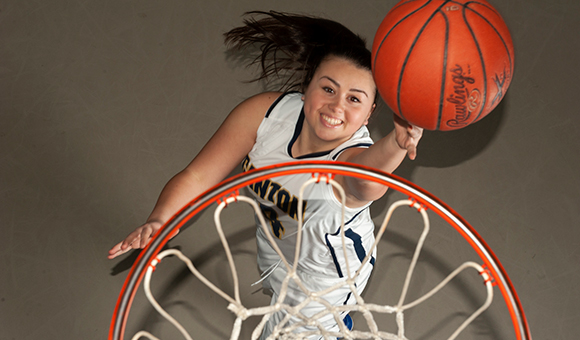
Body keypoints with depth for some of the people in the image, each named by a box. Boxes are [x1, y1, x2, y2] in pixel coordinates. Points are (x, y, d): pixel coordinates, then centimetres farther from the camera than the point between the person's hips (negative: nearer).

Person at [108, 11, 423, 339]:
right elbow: (197, 176, -26)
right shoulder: (266, 113, -29)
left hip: (328, 271, -5)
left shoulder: (352, 156, -41)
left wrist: (396, 144, -89)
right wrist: (159, 221, -44)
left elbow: (368, 176, -67)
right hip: (276, 245, 5)